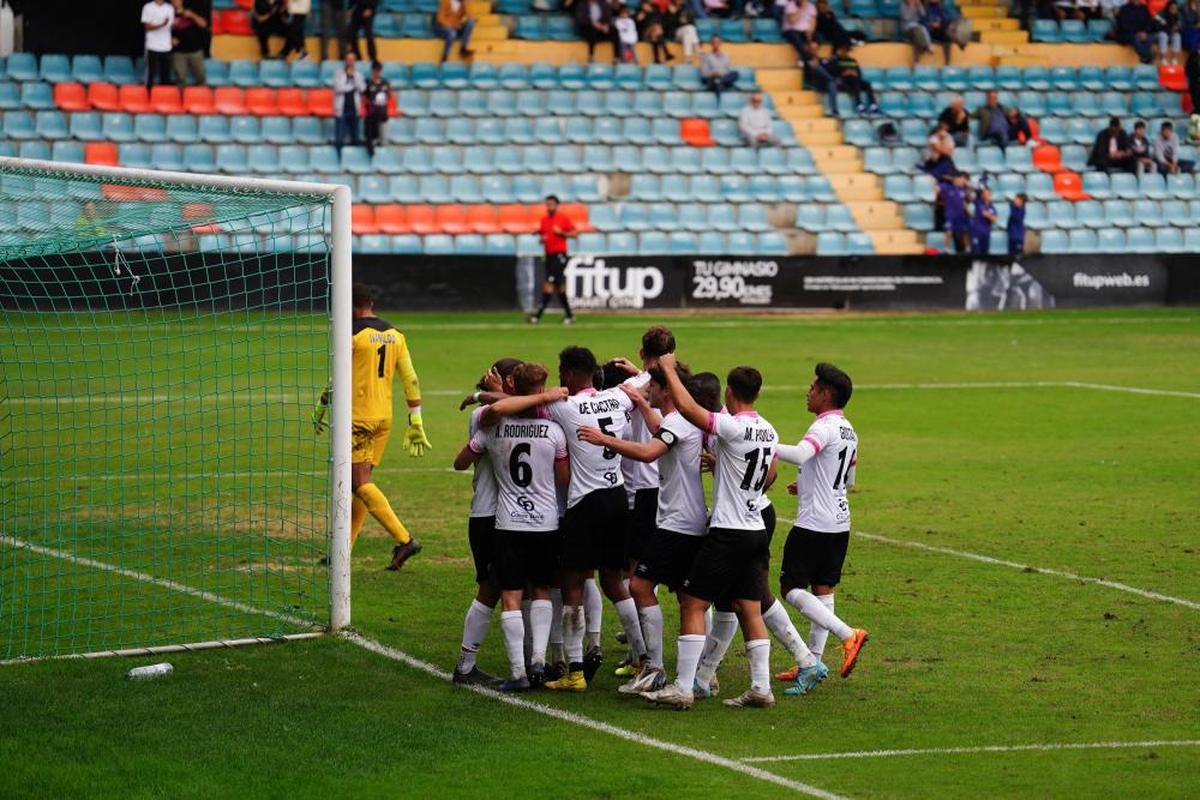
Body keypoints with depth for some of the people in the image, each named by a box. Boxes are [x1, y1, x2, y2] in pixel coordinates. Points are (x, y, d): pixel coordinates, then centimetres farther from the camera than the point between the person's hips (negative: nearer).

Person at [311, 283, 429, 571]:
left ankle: (404, 539, -18)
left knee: (359, 483, -7)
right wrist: (416, 424, 11)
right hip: (384, 417, 7)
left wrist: (320, 410, 5)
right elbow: (411, 379, 8)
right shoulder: (395, 335, 10)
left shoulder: (353, 334, -9)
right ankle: (344, 549, 14)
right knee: (360, 483, 12)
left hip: (359, 417, -7)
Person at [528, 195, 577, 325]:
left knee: (549, 283, -13)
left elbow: (575, 233, -2)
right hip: (548, 255, 7)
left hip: (559, 255, -7)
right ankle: (569, 315, 17)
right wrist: (542, 239, -1)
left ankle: (538, 314, -17)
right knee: (559, 286, 9)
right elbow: (541, 233, 22)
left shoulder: (563, 218, -4)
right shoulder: (544, 220, 12)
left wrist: (562, 233, -16)